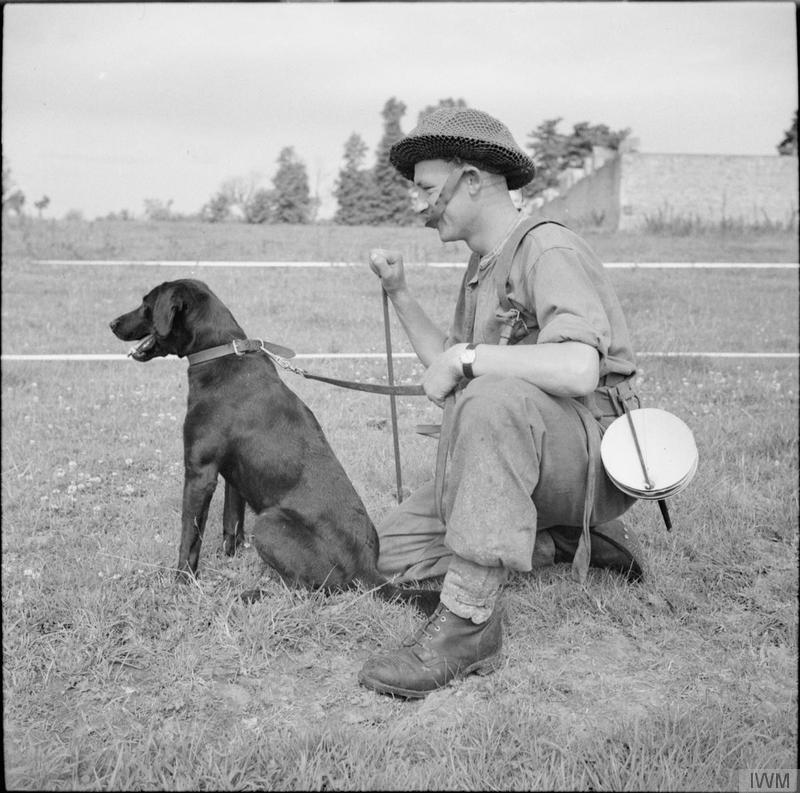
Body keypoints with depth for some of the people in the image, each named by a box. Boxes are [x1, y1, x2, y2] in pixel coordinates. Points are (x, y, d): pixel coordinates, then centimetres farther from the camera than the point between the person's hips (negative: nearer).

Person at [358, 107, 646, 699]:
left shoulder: (548, 249, -15)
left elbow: (578, 369, -32)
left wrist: (467, 357, -22)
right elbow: (447, 367, 21)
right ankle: (570, 542, 10)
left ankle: (469, 621, -33)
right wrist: (399, 293, 14)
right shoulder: (483, 265, 15)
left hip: (592, 451, -9)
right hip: (523, 459, 9)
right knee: (396, 550, 1)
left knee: (492, 399, -38)